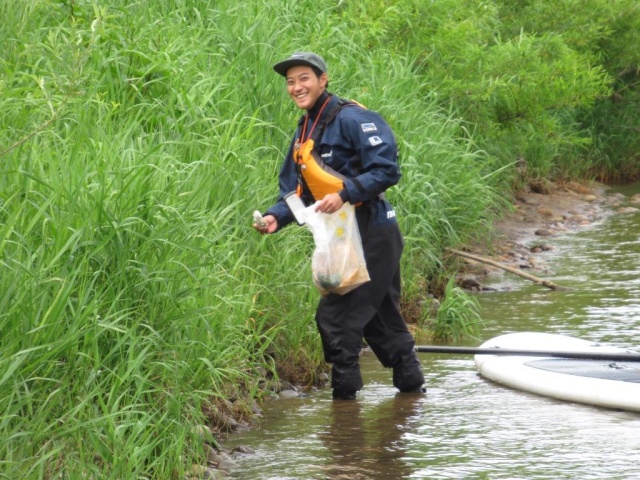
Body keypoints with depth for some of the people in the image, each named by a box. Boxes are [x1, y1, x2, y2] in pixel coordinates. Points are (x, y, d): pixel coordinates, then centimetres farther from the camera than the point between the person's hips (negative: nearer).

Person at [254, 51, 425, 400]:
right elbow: (294, 190, 15)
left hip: (372, 237, -9)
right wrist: (276, 217, -4)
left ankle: (344, 395, -3)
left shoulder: (350, 119, -14)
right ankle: (412, 386, 28)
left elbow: (387, 171, -19)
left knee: (335, 317, -11)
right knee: (381, 322, 17)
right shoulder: (304, 132, 14)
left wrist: (344, 195, -27)